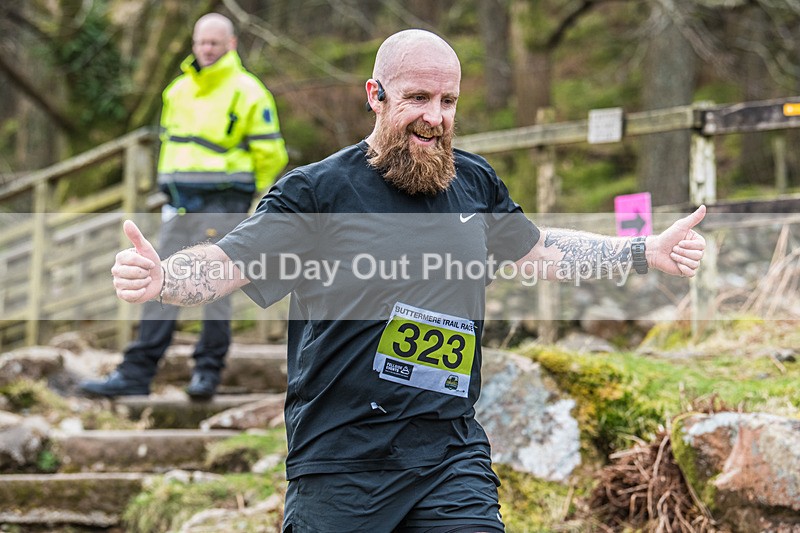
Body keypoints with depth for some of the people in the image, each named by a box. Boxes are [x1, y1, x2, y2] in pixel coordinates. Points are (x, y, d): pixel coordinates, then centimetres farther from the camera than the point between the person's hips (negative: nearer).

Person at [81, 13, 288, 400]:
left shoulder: (247, 92, -4)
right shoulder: (178, 91, 15)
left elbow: (271, 154, -2)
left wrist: (243, 195, 5)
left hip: (223, 204, -6)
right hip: (180, 204, 6)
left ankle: (208, 371, 8)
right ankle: (136, 373, 1)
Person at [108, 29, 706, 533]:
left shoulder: (476, 183, 11)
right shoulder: (316, 191, -4)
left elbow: (542, 250, 28)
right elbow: (225, 263, -10)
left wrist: (648, 253, 26)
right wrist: (157, 276, -31)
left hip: (452, 456, 3)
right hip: (341, 461, -3)